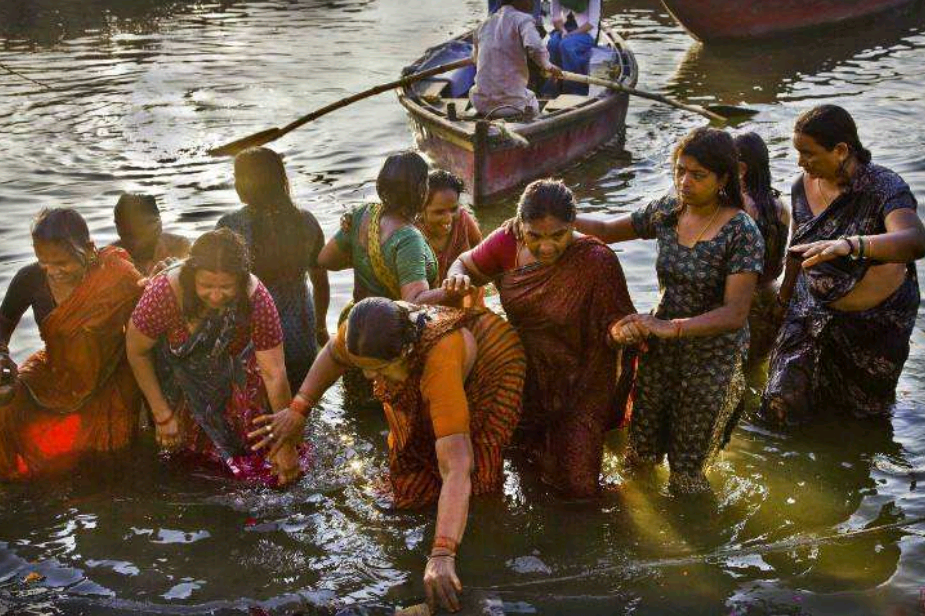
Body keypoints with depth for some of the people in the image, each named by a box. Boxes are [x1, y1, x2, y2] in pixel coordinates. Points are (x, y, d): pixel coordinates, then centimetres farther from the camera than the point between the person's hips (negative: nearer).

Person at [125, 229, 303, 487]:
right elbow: (137, 351, -19)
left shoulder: (256, 300, -34)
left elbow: (274, 374, -30)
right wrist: (162, 415, -16)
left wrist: (286, 446, -28)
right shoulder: (165, 293, -35)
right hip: (178, 376, 0)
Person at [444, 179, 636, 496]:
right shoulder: (508, 242, -14)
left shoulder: (596, 261, -25)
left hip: (577, 385, -3)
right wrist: (458, 278, -22)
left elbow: (616, 327, -19)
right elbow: (465, 264, 2)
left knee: (577, 485, 0)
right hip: (523, 375, 4)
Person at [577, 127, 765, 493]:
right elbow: (607, 231, 11)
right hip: (660, 350, 5)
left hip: (714, 358, -5)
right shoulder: (668, 210, -3)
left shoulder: (741, 233, -19)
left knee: (685, 476, 7)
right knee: (640, 457, 15)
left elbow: (735, 313, -27)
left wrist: (671, 327, -38)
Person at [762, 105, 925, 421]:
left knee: (865, 411, 17)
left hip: (876, 322, -3)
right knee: (782, 404, -5)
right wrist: (785, 294, 23)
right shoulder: (803, 186, -8)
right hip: (813, 310, 4)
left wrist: (851, 245, -63)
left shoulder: (884, 188, -25)